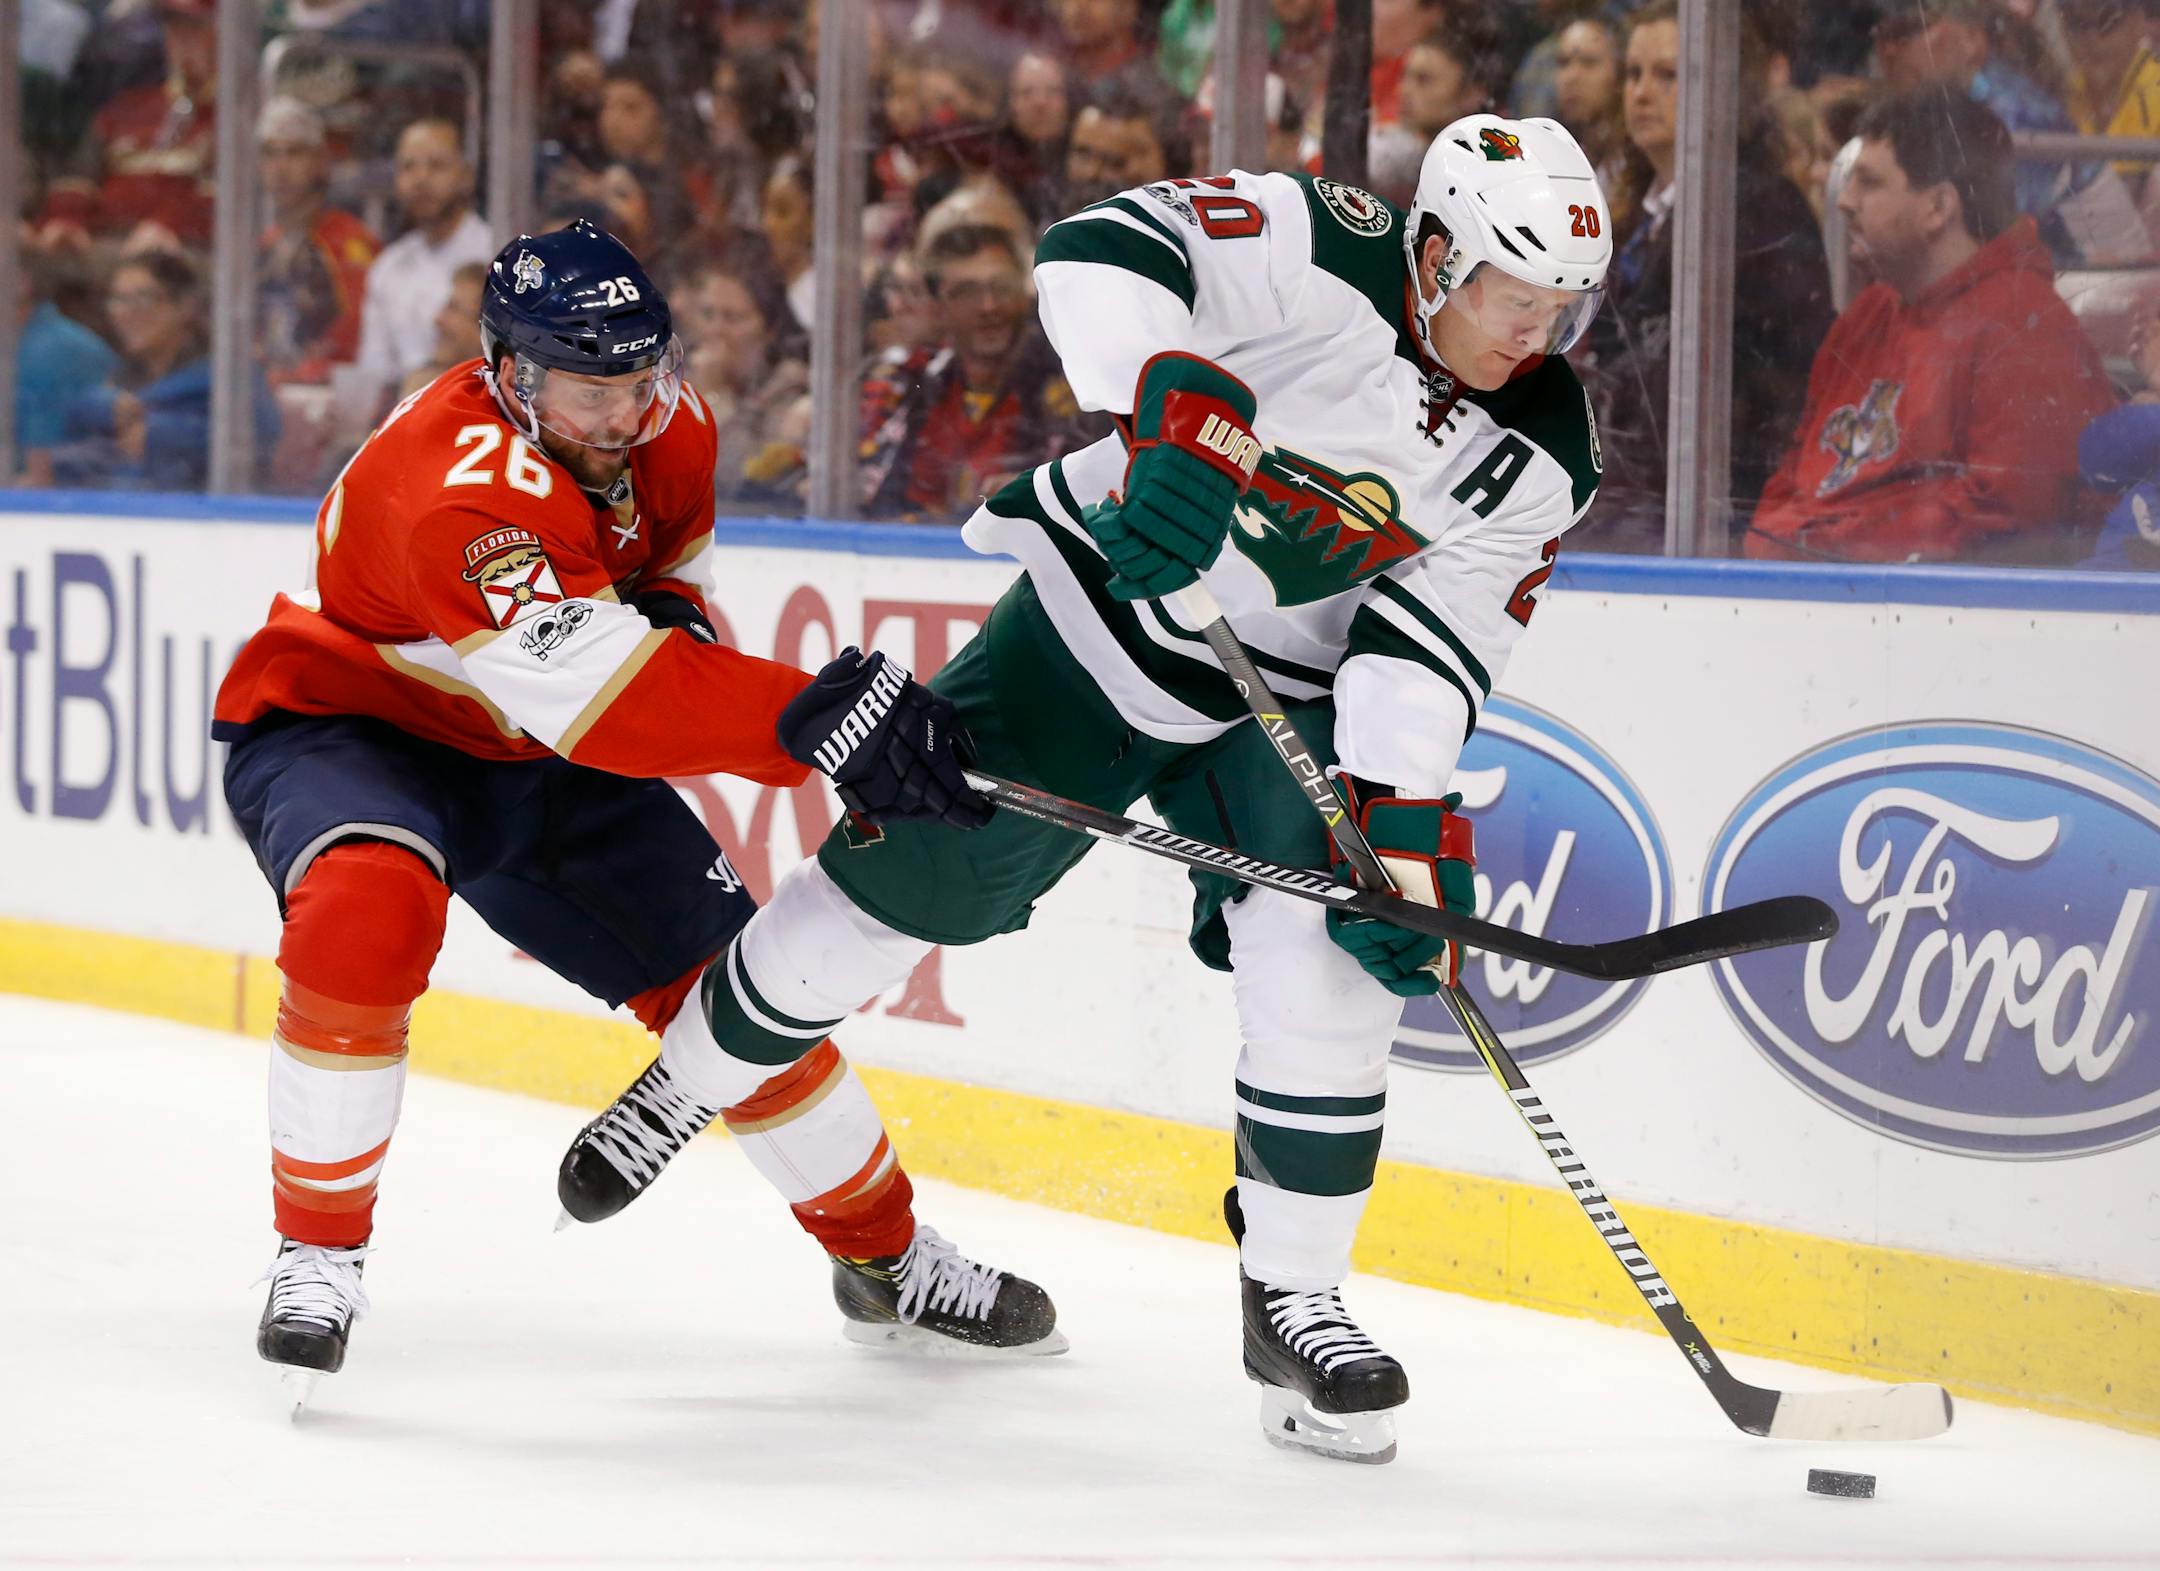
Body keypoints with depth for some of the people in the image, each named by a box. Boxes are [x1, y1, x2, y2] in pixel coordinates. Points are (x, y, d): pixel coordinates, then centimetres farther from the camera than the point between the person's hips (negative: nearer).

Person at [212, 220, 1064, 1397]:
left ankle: (887, 1257, 25)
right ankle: (316, 1250, -21)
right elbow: (589, 689, -47)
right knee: (370, 907, -38)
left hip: (532, 762, 7)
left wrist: (674, 611, -13)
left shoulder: (672, 429, -10)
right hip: (339, 723, -7)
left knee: (726, 973, 4)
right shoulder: (456, 482, -37)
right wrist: (815, 720, -55)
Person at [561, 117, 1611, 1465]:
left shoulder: (1542, 462, -11)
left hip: (1281, 696, 2)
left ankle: (1296, 1297, -1)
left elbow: (1433, 647, -13)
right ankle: (695, 1071, 30)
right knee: (908, 877, 2)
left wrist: (1409, 819, -27)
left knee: (1332, 972, -17)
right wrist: (1178, 414, -49)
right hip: (1106, 612, -2)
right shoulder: (1327, 250, -23)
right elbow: (1103, 253, -33)